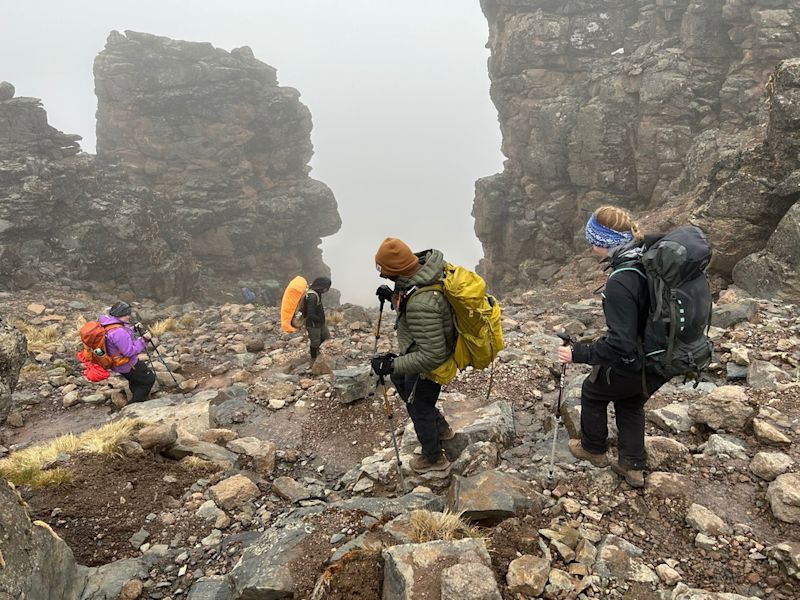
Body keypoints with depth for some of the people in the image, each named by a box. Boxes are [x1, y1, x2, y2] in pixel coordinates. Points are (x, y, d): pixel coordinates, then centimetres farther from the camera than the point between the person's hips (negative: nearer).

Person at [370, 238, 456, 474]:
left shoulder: (420, 304, -42)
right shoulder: (426, 266, -14)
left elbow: (432, 355, -36)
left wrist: (392, 365, -31)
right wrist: (393, 297, -2)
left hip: (429, 363, -9)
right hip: (424, 348, 9)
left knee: (419, 407, 16)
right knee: (400, 379, 31)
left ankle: (433, 458, 44)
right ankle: (440, 428, 47)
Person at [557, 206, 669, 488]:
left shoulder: (620, 283, -31)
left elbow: (620, 344, -31)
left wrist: (578, 353, -22)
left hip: (636, 364, -7)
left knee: (592, 391, 20)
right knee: (631, 401, 30)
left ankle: (594, 449, 40)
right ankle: (633, 467, 36)